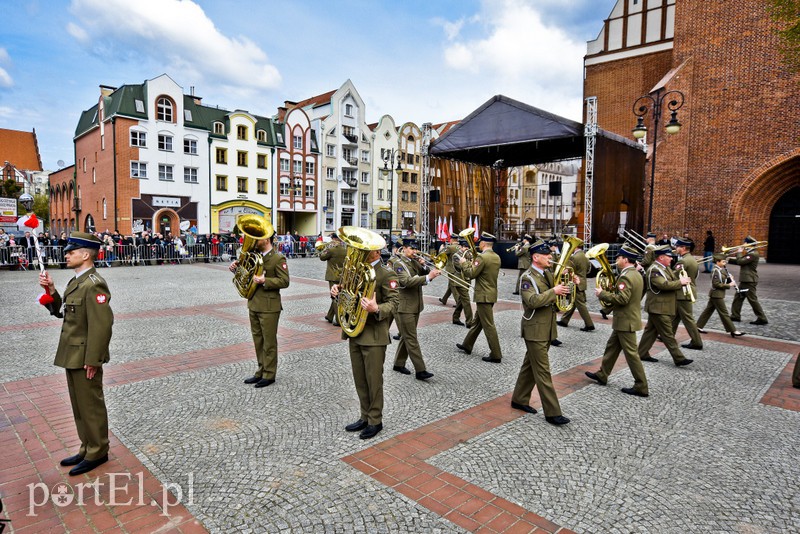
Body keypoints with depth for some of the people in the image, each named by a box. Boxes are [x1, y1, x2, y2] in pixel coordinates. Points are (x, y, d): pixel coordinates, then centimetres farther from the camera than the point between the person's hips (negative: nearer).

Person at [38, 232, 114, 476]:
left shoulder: (93, 285, -21)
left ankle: (97, 452, 20)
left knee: (91, 405, 5)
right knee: (79, 406, 19)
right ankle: (87, 448, 34)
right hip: (73, 356, 10)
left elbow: (101, 325, -25)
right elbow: (61, 311, 16)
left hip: (85, 358, -10)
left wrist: (92, 360, -23)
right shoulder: (76, 281, 11)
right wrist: (51, 291, 1)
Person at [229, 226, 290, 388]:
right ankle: (261, 371, 27)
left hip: (269, 307, -7)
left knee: (269, 342, 2)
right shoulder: (255, 255, 12)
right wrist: (236, 267, 1)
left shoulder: (278, 258, -11)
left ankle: (269, 375, 13)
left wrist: (264, 281, -25)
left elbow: (284, 281, -15)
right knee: (258, 340, 15)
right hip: (253, 304, 8)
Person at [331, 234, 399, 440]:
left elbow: (393, 303, -17)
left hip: (374, 336, -7)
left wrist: (376, 309, -36)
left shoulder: (386, 274, -11)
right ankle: (365, 417, 30)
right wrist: (337, 292, -2)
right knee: (359, 380, 15)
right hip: (354, 333, 7)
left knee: (374, 380, 4)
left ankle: (375, 421, 19)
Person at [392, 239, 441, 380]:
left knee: (407, 337, 15)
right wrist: (428, 277, -33)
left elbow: (425, 275, 9)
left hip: (415, 306, 8)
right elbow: (407, 281, -27)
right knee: (411, 339, -6)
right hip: (404, 307, -8)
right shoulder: (399, 264, -12)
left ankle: (399, 364, 27)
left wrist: (424, 267, -10)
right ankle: (420, 370, -5)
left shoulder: (415, 262, 13)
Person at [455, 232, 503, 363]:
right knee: (477, 321, 19)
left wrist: (464, 263, -2)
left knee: (488, 325, -4)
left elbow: (471, 274, -17)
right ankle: (467, 345, 33)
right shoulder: (496, 257, 8)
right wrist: (472, 264, 12)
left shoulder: (482, 257, -19)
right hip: (491, 293, 9)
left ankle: (496, 355, 1)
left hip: (484, 296, -9)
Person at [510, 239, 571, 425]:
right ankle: (552, 413, 2)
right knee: (543, 372, -3)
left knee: (530, 366, 17)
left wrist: (569, 285, -4)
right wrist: (553, 291, -26)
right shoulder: (527, 277, -15)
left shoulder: (548, 274, 10)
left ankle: (519, 400, 30)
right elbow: (533, 301, -28)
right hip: (535, 330, -8)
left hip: (547, 329, 8)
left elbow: (558, 295, 13)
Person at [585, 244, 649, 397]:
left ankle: (641, 387, 6)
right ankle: (602, 375, 29)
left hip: (626, 321, -10)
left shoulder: (626, 276, -21)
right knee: (612, 347, 18)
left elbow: (622, 299, -29)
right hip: (626, 319, 10)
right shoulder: (636, 274, 11)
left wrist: (602, 294, -18)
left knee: (631, 353, -2)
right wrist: (610, 291, 11)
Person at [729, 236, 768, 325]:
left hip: (749, 281, -10)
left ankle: (762, 319, 2)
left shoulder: (753, 254, -18)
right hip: (745, 280, 10)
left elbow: (740, 261, -23)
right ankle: (735, 315, 21)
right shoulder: (749, 253, 13)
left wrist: (739, 252, -9)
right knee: (738, 297, 15)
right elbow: (740, 262, 19)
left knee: (753, 300, -5)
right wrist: (728, 260, 10)